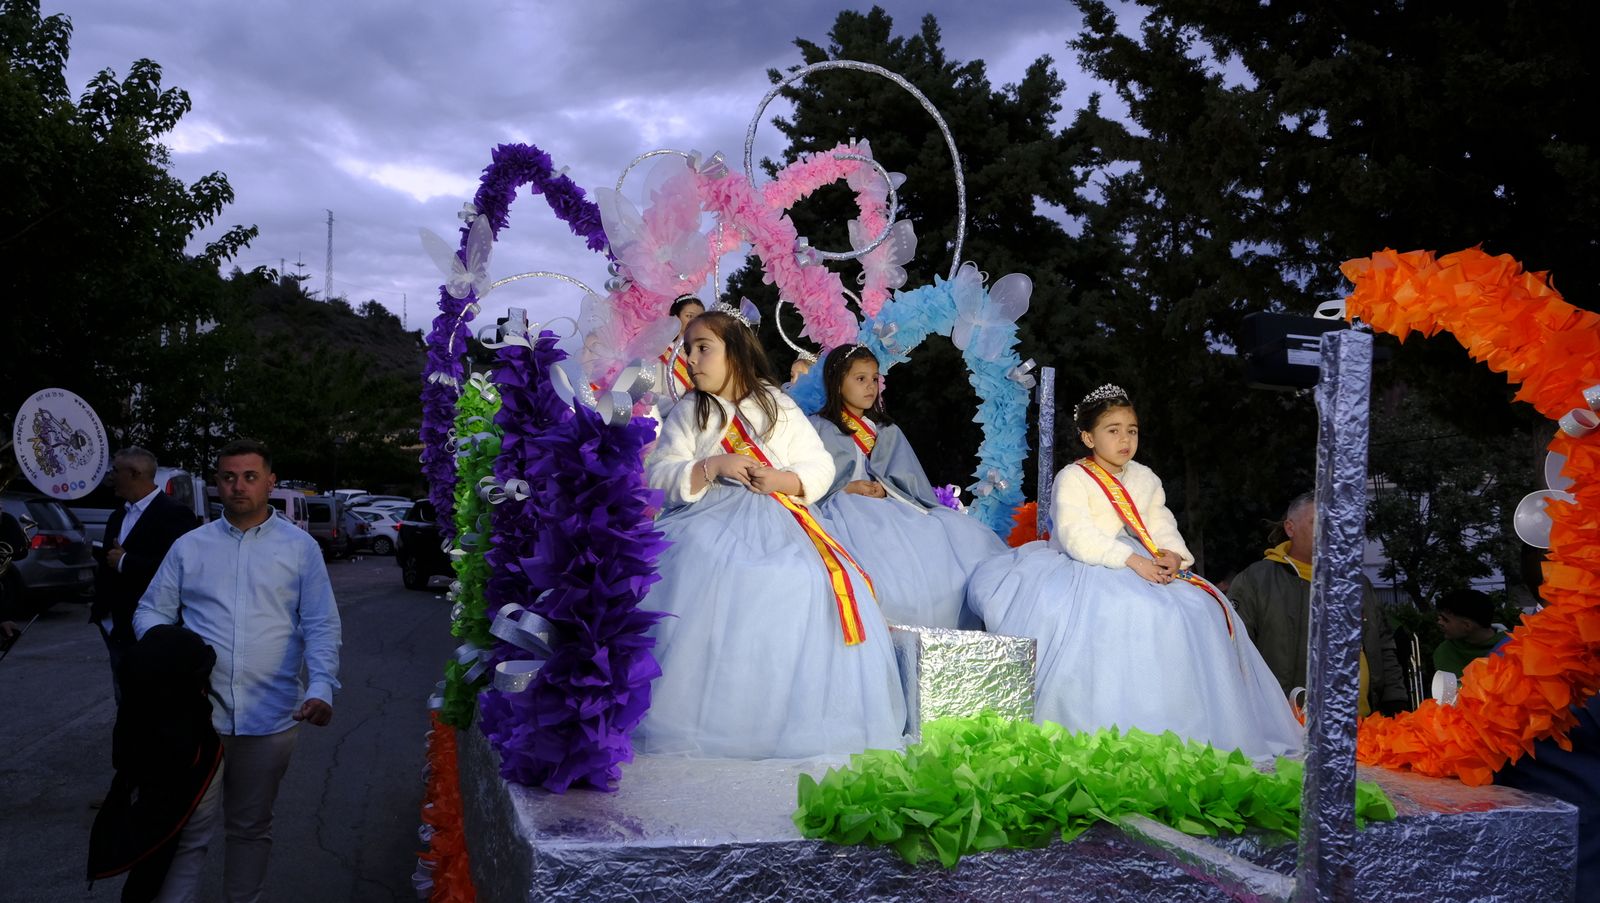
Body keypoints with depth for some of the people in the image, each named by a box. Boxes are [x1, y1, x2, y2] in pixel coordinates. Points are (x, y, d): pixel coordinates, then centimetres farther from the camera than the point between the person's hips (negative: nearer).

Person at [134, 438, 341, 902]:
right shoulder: (189, 546, 7)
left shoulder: (300, 547, 3)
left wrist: (321, 688, -17)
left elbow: (322, 627, -1)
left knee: (251, 827, 12)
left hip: (270, 717, -1)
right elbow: (151, 612, 10)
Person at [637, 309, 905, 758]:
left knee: (811, 585, -23)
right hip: (709, 522, -1)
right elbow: (659, 476, 2)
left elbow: (821, 466, 11)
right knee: (703, 581, -30)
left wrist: (784, 480, -8)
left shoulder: (779, 408, 14)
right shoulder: (686, 413, 13)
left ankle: (794, 715, -10)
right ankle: (700, 720, -19)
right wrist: (711, 467, -12)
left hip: (777, 523, 1)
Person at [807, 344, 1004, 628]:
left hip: (886, 505, 5)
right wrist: (846, 489, -12)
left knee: (964, 535, -20)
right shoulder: (816, 428, 11)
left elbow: (907, 481, 14)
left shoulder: (888, 432, 26)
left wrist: (884, 489, -7)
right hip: (841, 508, -5)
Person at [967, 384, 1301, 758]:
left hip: (1142, 566, 7)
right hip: (1086, 568, -6)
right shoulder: (1072, 478, -5)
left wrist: (1172, 553, -14)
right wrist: (1131, 560, -26)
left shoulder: (1146, 479, 17)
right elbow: (1077, 535, -17)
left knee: (1199, 611, -10)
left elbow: (1161, 525, 10)